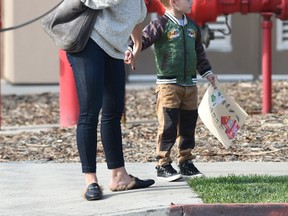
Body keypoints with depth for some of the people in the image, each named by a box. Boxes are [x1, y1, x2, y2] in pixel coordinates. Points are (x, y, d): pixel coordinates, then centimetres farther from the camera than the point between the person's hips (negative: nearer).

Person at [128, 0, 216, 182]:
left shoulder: (192, 26, 13)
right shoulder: (160, 25, -8)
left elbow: (199, 52, 24)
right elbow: (142, 39, -18)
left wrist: (207, 72, 23)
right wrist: (130, 49, -36)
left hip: (190, 85, 7)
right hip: (168, 85, -6)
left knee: (188, 126, 10)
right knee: (168, 126, -6)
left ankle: (186, 162, 20)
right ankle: (163, 164, 1)